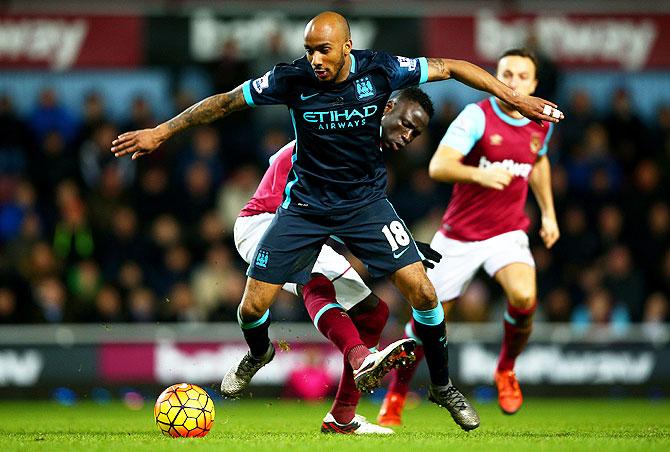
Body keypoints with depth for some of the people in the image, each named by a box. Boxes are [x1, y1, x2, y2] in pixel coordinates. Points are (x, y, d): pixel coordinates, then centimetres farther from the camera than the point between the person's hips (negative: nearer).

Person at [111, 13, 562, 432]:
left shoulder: (380, 70, -17)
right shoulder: (293, 79, -18)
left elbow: (450, 67, -7)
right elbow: (224, 102, -9)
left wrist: (515, 97, -9)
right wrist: (160, 133, -7)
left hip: (366, 202, 0)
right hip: (305, 204, 0)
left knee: (422, 292, -13)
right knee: (252, 307, -4)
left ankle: (442, 386, 11)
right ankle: (259, 353, 35)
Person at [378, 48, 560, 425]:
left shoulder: (542, 124, 2)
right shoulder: (477, 116, -15)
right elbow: (438, 166, -26)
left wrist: (549, 212, 22)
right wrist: (479, 174, -43)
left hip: (508, 232, 2)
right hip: (459, 235, -2)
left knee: (524, 298, -27)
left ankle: (507, 369, 1)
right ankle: (396, 396, 25)